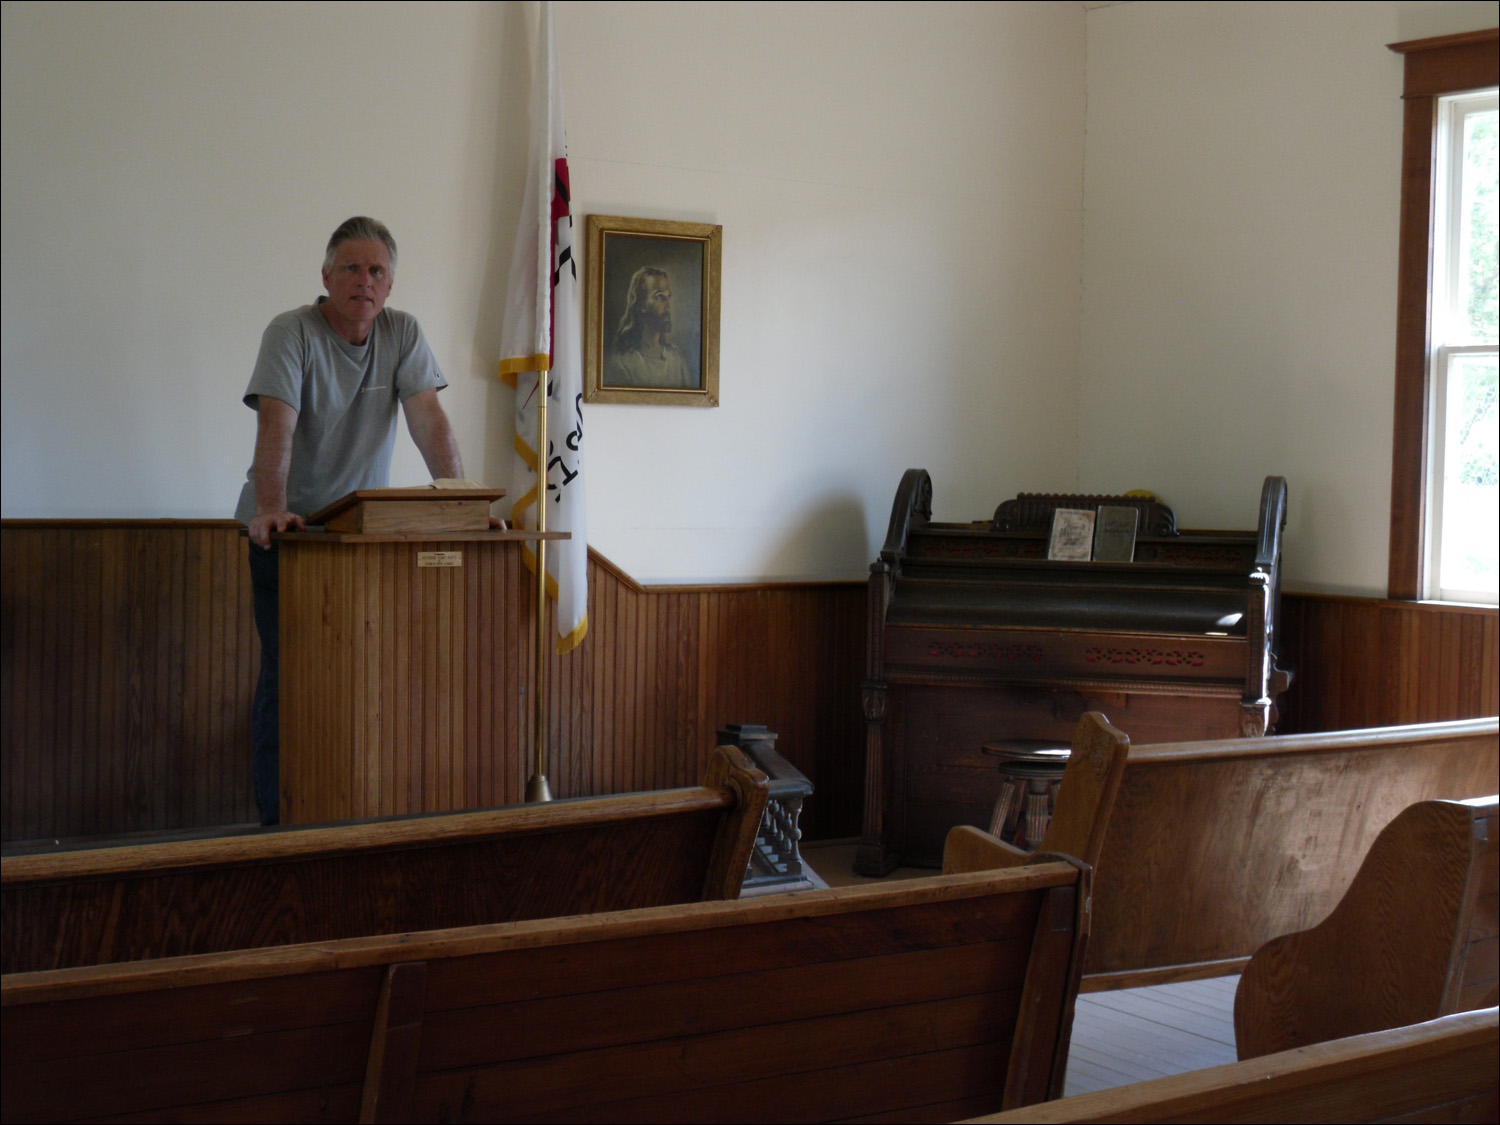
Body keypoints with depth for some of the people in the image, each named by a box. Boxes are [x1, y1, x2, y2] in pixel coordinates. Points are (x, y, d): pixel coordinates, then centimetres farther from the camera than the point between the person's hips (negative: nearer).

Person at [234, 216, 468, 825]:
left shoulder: (402, 334, 1)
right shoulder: (291, 332, -12)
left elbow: (429, 419, -8)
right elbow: (277, 425, -24)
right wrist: (271, 508, -38)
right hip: (287, 526, -4)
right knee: (286, 671, -6)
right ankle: (278, 819, 0)